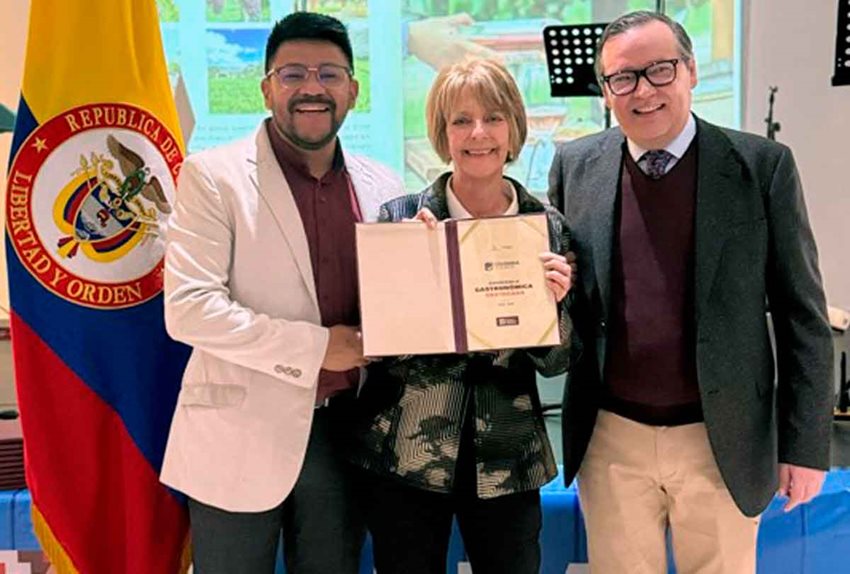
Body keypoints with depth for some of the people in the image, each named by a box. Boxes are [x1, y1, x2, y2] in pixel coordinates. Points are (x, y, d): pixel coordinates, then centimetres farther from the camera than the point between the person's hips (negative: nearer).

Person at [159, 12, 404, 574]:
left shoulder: (383, 186, 6)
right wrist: (314, 347, -18)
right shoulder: (214, 176, -7)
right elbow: (188, 308, -15)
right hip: (241, 437, -4)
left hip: (343, 430, 4)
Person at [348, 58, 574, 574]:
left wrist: (551, 303, -17)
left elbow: (555, 363, 2)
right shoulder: (401, 218, -4)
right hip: (405, 453, -1)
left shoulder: (548, 226, 0)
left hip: (507, 459, 1)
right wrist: (408, 268, -19)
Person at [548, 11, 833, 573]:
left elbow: (802, 312, -3)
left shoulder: (762, 165, -6)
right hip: (611, 439, 2)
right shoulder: (575, 166, 0)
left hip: (722, 441, -1)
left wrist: (806, 443, -3)